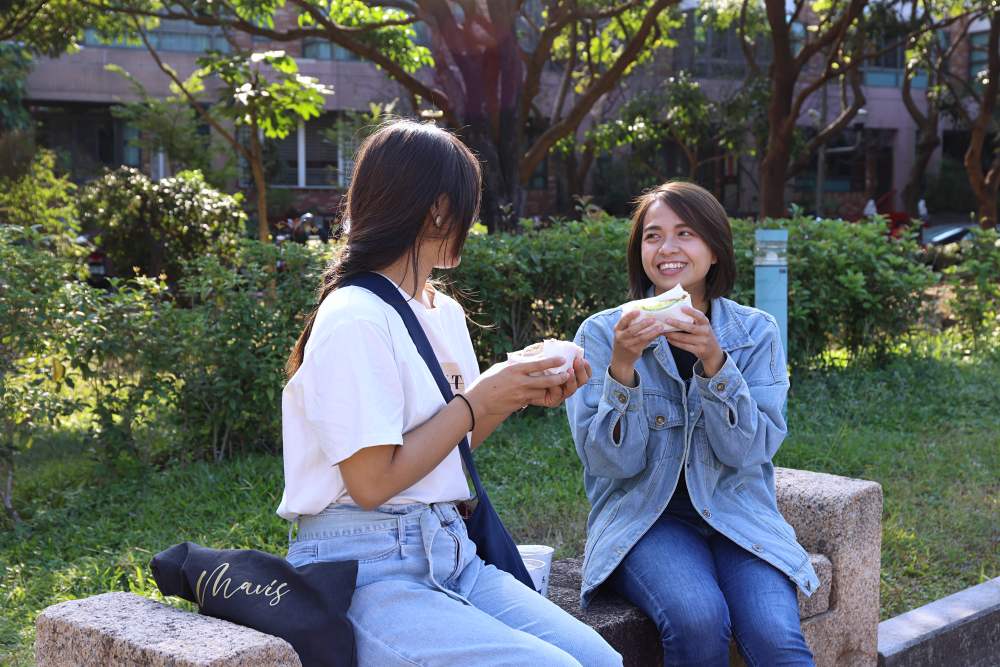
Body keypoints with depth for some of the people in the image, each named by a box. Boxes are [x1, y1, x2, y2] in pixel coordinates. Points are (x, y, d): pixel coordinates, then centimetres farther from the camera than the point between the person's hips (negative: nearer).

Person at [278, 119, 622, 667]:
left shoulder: (446, 314, 12)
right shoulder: (354, 321, -14)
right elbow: (371, 482, -17)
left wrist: (521, 396, 6)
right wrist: (478, 400, -10)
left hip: (450, 553, 8)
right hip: (364, 565, -8)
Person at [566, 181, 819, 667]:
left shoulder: (755, 331, 4)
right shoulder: (601, 333, -1)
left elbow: (749, 451, -7)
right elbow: (611, 462, -8)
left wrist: (714, 362, -21)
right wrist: (622, 366, -23)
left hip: (736, 513, 1)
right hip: (644, 517, -1)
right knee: (698, 621, -30)